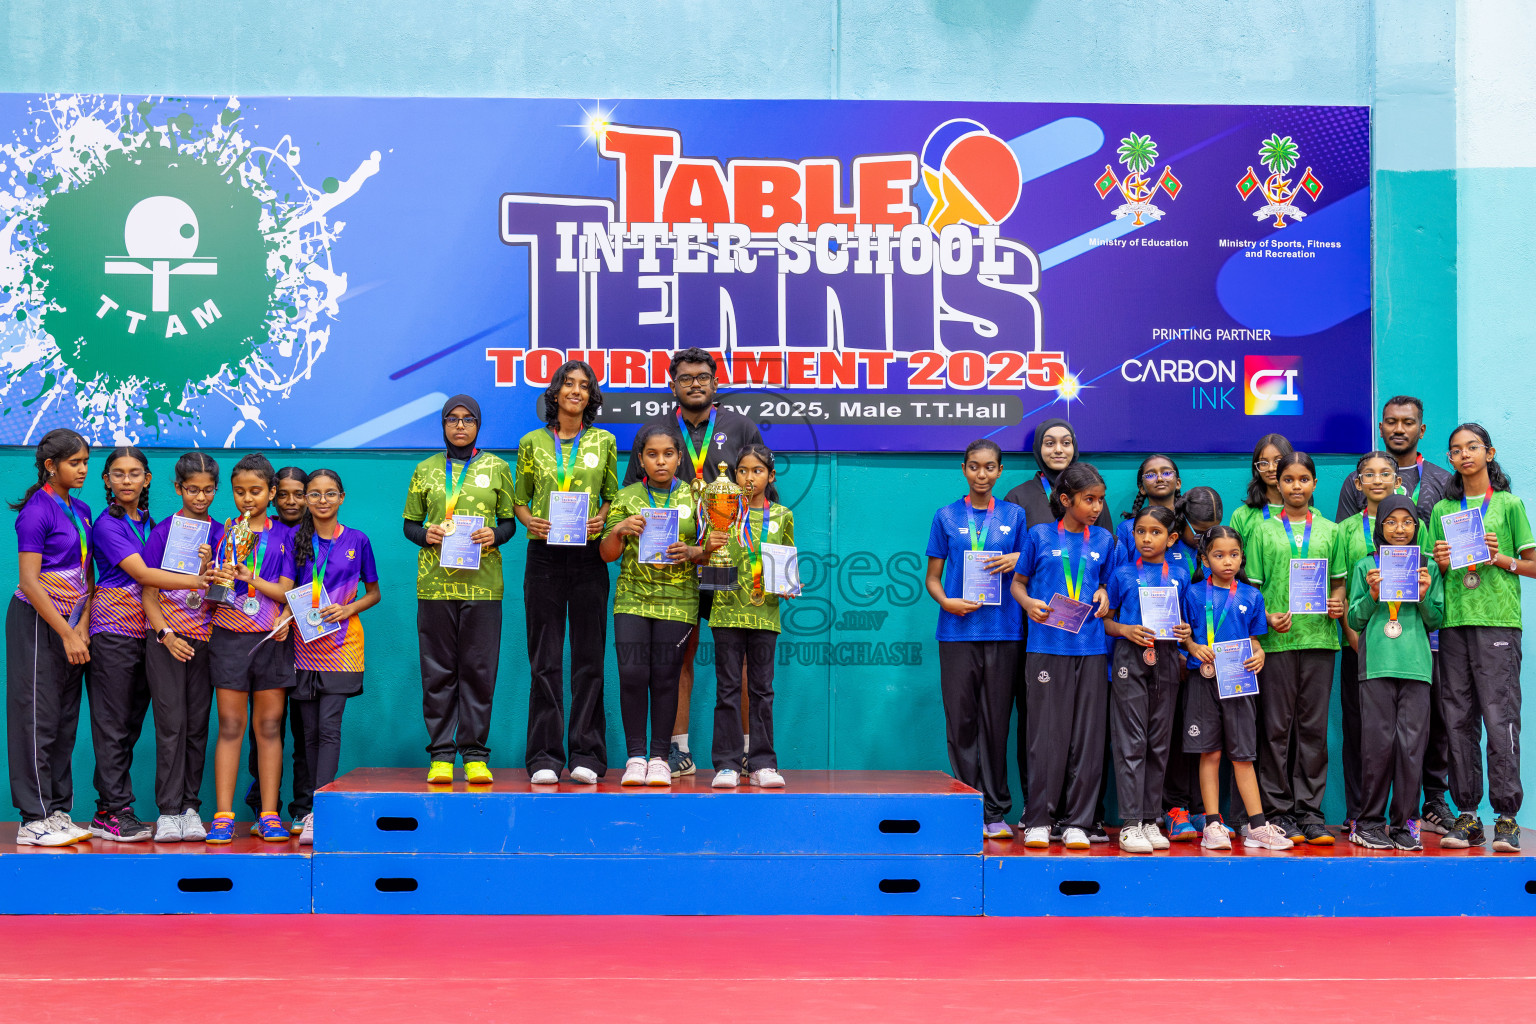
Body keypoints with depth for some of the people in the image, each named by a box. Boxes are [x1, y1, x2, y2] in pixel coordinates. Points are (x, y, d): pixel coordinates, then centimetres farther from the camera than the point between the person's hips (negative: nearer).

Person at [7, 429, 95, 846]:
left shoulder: (81, 511, 12)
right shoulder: (37, 511, -12)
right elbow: (29, 582, -16)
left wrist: (82, 627, -1)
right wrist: (67, 634, -17)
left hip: (71, 626, 8)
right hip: (37, 624, -7)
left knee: (65, 721, 8)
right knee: (37, 719, -5)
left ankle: (58, 812, 14)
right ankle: (34, 820, -2)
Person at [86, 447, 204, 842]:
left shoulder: (150, 524, 17)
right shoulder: (107, 525, -6)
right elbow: (142, 573, -16)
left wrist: (204, 566, 1)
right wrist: (199, 581, -21)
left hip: (147, 631, 7)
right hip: (114, 630, -7)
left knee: (131, 723, 6)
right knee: (113, 723, -5)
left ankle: (110, 809, 11)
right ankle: (113, 811, -2)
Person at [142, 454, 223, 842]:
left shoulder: (221, 534, 7)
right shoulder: (163, 532, 1)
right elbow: (149, 594, 0)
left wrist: (207, 568, -14)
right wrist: (166, 635, -11)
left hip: (205, 639, 2)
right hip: (165, 641, -2)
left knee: (197, 725, 4)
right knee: (171, 724, -6)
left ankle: (190, 806, 11)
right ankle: (168, 810, -3)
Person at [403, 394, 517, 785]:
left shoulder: (496, 467, 11)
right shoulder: (425, 470, 12)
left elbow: (509, 520, 12)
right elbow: (410, 523, 14)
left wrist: (495, 536, -9)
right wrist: (425, 534, -7)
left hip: (482, 581, 0)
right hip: (435, 581, 1)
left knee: (479, 668, -1)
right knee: (437, 669, 0)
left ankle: (475, 754, 5)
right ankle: (440, 755, 5)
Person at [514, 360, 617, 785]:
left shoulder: (603, 441, 8)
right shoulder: (532, 443, 7)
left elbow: (613, 496, 13)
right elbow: (519, 499, 13)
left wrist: (601, 519, -6)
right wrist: (530, 521, -7)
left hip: (588, 555, 0)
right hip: (545, 555, 0)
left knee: (589, 657, 0)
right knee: (545, 659, -1)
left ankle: (587, 756, 5)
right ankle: (545, 758, 4)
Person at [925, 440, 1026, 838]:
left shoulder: (1014, 515, 11)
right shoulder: (947, 516, 9)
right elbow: (933, 577, 10)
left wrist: (1017, 560, -6)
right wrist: (946, 601, -10)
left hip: (1003, 630, 1)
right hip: (957, 631, 0)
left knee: (996, 721, 1)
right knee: (961, 720, -1)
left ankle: (994, 811, 7)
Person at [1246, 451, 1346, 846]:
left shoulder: (1329, 530, 14)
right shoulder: (1263, 530, 9)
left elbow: (1339, 580, 15)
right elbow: (1252, 583, 6)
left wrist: (1337, 602, -6)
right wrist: (1266, 617, -10)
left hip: (1319, 635, 2)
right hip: (1276, 637, -1)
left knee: (1314, 725, 2)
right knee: (1277, 726, -1)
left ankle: (1310, 810, 7)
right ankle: (1279, 811, 4)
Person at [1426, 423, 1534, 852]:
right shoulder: (1442, 510, 15)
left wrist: (1502, 559, -10)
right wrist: (1440, 563, -2)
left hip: (1497, 621, -3)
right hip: (1453, 622, 4)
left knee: (1500, 717, -8)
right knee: (1459, 720, 2)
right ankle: (1467, 816, 7)